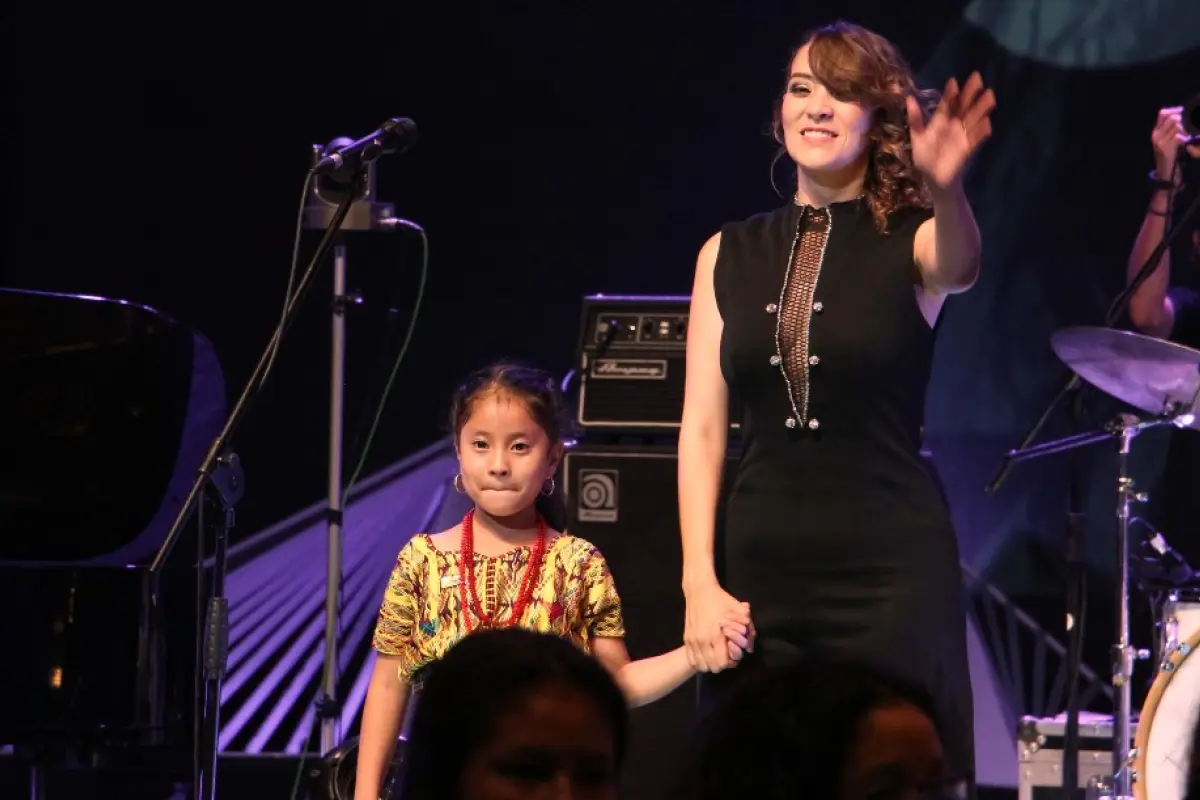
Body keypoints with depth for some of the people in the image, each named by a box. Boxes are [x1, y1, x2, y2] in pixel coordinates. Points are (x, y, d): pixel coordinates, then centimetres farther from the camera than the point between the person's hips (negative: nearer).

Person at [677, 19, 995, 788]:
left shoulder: (912, 242, 0)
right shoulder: (731, 254, 9)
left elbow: (960, 266, -26)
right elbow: (703, 430, 5)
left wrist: (944, 190, -48)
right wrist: (700, 583, -5)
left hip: (891, 571, -3)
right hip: (758, 568, 3)